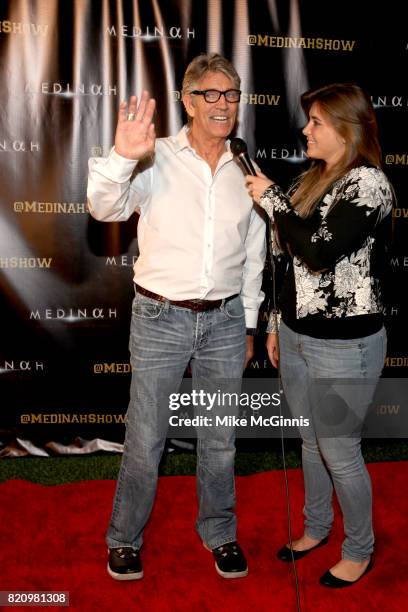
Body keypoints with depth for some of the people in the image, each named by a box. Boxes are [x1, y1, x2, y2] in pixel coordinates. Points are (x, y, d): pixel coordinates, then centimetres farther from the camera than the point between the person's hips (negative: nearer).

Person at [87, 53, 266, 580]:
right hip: (160, 319, -3)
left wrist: (248, 325, 14)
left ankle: (219, 533, 35)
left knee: (220, 437, 14)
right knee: (145, 438, 6)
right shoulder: (156, 159, -5)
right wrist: (122, 158, -37)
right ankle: (124, 538, 29)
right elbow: (104, 207, -18)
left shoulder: (244, 172, 6)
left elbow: (253, 256, 13)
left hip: (225, 321, 3)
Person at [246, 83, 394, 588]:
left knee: (339, 451, 6)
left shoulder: (368, 182, -15)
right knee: (311, 442, 20)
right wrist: (276, 323, 16)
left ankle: (360, 549, 29)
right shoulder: (312, 180, 9)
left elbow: (319, 251, -27)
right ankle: (316, 528, 41)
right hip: (297, 337, 8)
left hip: (343, 344, -7)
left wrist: (270, 198, -15)